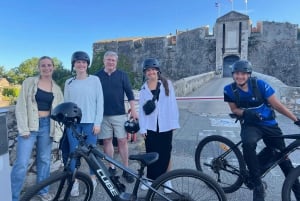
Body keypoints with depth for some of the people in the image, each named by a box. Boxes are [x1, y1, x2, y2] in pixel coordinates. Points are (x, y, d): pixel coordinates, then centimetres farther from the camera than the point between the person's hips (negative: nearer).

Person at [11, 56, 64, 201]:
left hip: (47, 125, 3)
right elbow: (21, 106, -4)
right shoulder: (29, 82, 0)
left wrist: (58, 130, 1)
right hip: (30, 125, -3)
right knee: (21, 163, -6)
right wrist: (23, 128, -11)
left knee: (44, 160, 13)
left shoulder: (56, 88, 8)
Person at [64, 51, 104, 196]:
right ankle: (75, 182, 19)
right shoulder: (69, 82, 9)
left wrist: (98, 122, -6)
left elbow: (100, 102, -1)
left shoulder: (94, 80, 1)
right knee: (73, 152, 4)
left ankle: (92, 179, 23)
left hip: (90, 122, -2)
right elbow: (66, 103, 11)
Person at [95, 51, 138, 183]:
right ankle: (111, 167, 22)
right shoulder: (97, 76, 5)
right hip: (103, 115, 1)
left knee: (122, 141, 0)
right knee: (107, 141, 7)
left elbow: (129, 93, 1)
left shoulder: (122, 75, 3)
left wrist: (133, 111, -6)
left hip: (119, 114, -1)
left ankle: (126, 170, 10)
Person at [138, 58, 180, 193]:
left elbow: (172, 104, -1)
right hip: (150, 127, 1)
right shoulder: (143, 89, 4)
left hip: (165, 125, -1)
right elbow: (141, 110, 3)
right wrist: (142, 128, -1)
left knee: (165, 153, 7)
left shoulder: (167, 84, 0)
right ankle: (150, 178, 23)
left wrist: (174, 122, -4)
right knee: (151, 154, 7)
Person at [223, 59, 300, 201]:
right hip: (250, 125, 0)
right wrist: (245, 112, -22)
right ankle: (258, 186, -20)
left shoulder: (260, 84, -15)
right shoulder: (229, 90, -11)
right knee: (248, 143, -34)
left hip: (269, 124, 1)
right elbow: (234, 109, 0)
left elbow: (277, 105, -8)